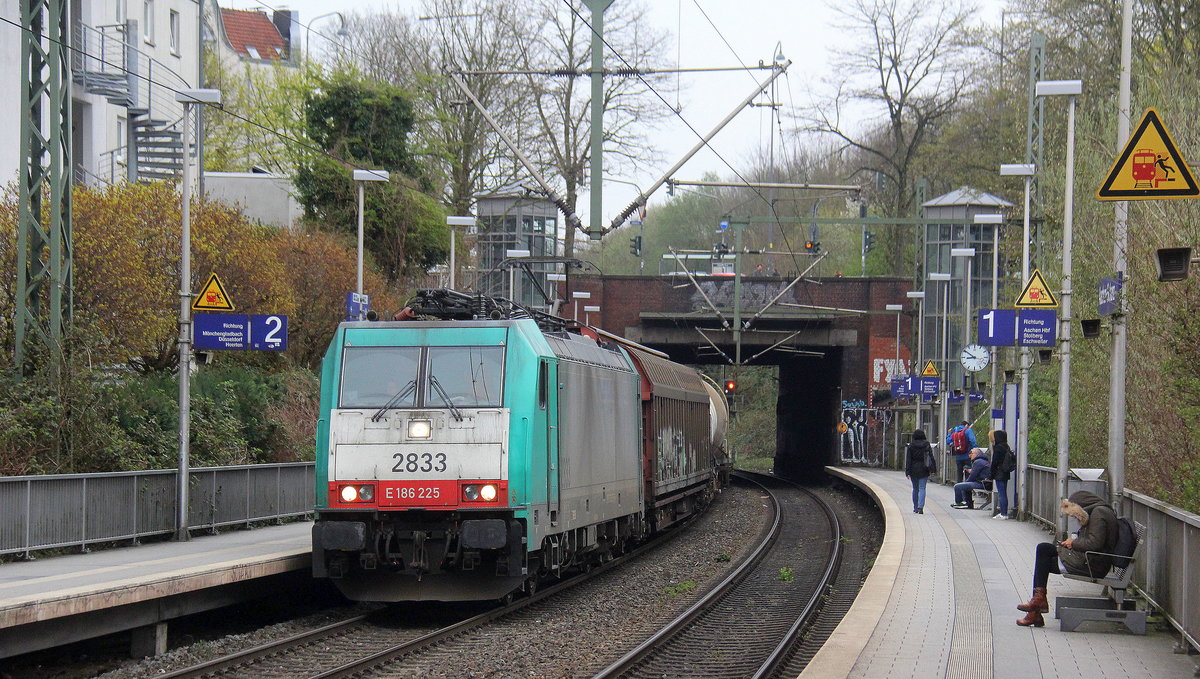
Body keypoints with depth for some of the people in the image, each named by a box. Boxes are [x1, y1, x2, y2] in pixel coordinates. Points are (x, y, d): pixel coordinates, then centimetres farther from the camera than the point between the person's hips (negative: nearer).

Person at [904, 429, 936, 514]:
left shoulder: (911, 446, -3)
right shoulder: (927, 445, -2)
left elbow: (908, 459, -5)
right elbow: (931, 458, -2)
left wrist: (907, 472, -5)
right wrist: (933, 470, 3)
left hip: (914, 470, 1)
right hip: (924, 470, -1)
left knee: (915, 489, 13)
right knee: (922, 488, -1)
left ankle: (915, 508, 20)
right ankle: (920, 507, -18)